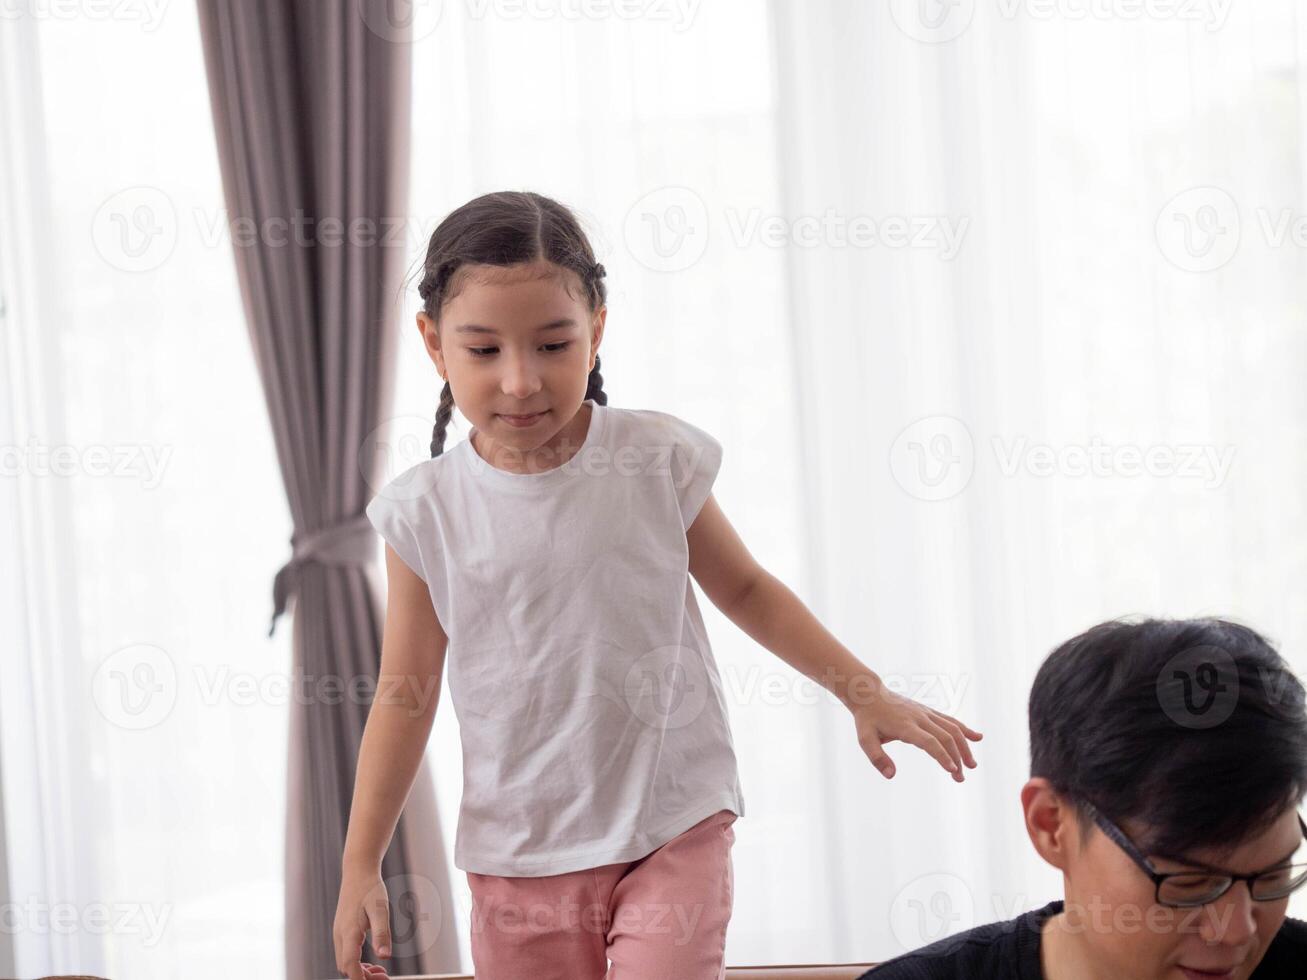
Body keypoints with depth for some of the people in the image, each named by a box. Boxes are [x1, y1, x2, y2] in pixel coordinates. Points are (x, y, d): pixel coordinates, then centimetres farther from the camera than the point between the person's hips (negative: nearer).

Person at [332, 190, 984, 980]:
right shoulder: (426, 511, -5)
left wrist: (867, 694, 5)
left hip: (676, 831, -1)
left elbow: (745, 590, 10)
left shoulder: (658, 461, -6)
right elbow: (406, 696, 4)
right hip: (520, 852, 1)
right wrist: (360, 865, 5)